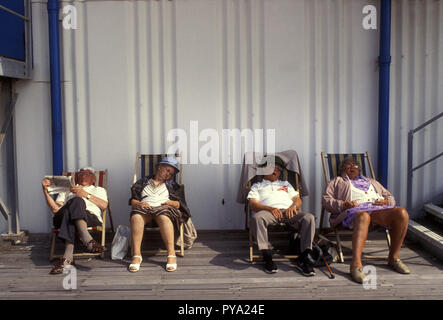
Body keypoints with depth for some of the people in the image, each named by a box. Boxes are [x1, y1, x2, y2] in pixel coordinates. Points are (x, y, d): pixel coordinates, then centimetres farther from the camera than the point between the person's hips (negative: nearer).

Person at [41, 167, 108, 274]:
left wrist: (86, 195, 1)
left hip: (91, 217, -1)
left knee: (77, 201, -36)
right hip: (63, 217, 1)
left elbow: (104, 205, 11)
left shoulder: (99, 190, 35)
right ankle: (88, 240, -55)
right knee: (76, 200, -34)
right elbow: (55, 209, 21)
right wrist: (45, 190, 11)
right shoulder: (66, 190, 39)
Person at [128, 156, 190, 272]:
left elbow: (180, 203, 16)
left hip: (164, 209, 0)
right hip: (145, 208, 1)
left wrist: (172, 203, -6)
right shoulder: (143, 182, 29)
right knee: (136, 216, -37)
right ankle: (136, 255, -41)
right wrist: (139, 203, -6)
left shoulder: (172, 185, 30)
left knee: (163, 217, -39)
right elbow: (133, 200, 16)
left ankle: (171, 255, -47)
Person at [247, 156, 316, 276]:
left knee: (309, 218, -29)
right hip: (268, 212, -2)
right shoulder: (257, 186, 26)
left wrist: (293, 206, -2)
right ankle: (267, 257, -32)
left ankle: (302, 259, -28)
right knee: (257, 217, -39)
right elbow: (253, 204, 7)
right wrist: (270, 209, -13)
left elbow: (298, 199, 25)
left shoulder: (286, 184, 37)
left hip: (289, 212, 3)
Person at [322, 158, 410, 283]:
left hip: (379, 208, 4)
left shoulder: (371, 182, 39)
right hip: (355, 210, -4)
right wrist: (343, 204, -8)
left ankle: (393, 258, -16)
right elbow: (326, 200, 12)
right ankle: (356, 265, -53)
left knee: (402, 213, -28)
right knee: (363, 217, -43)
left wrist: (385, 201, 5)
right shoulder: (337, 181, 28)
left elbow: (390, 197, 31)